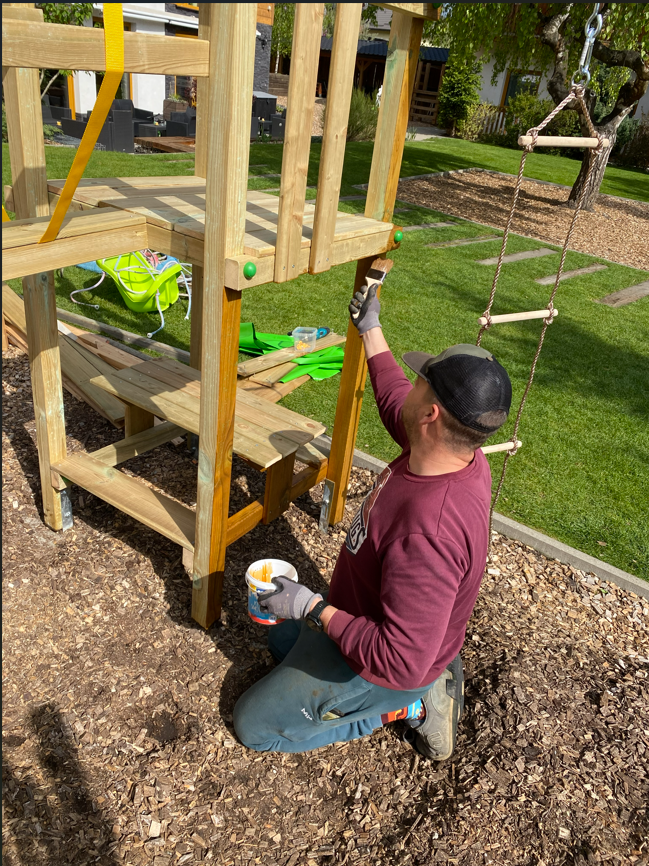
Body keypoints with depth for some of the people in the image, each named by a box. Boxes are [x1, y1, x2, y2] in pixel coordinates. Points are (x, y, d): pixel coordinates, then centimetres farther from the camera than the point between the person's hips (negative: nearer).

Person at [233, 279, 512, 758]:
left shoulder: (429, 531, -44)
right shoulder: (459, 453, -16)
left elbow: (398, 661, -39)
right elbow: (394, 401, 6)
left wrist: (313, 609, -29)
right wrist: (371, 328, 14)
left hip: (378, 663, -8)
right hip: (368, 614, 8)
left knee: (254, 725, 7)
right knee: (281, 639, 32)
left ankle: (407, 706, 7)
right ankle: (423, 679, 17)